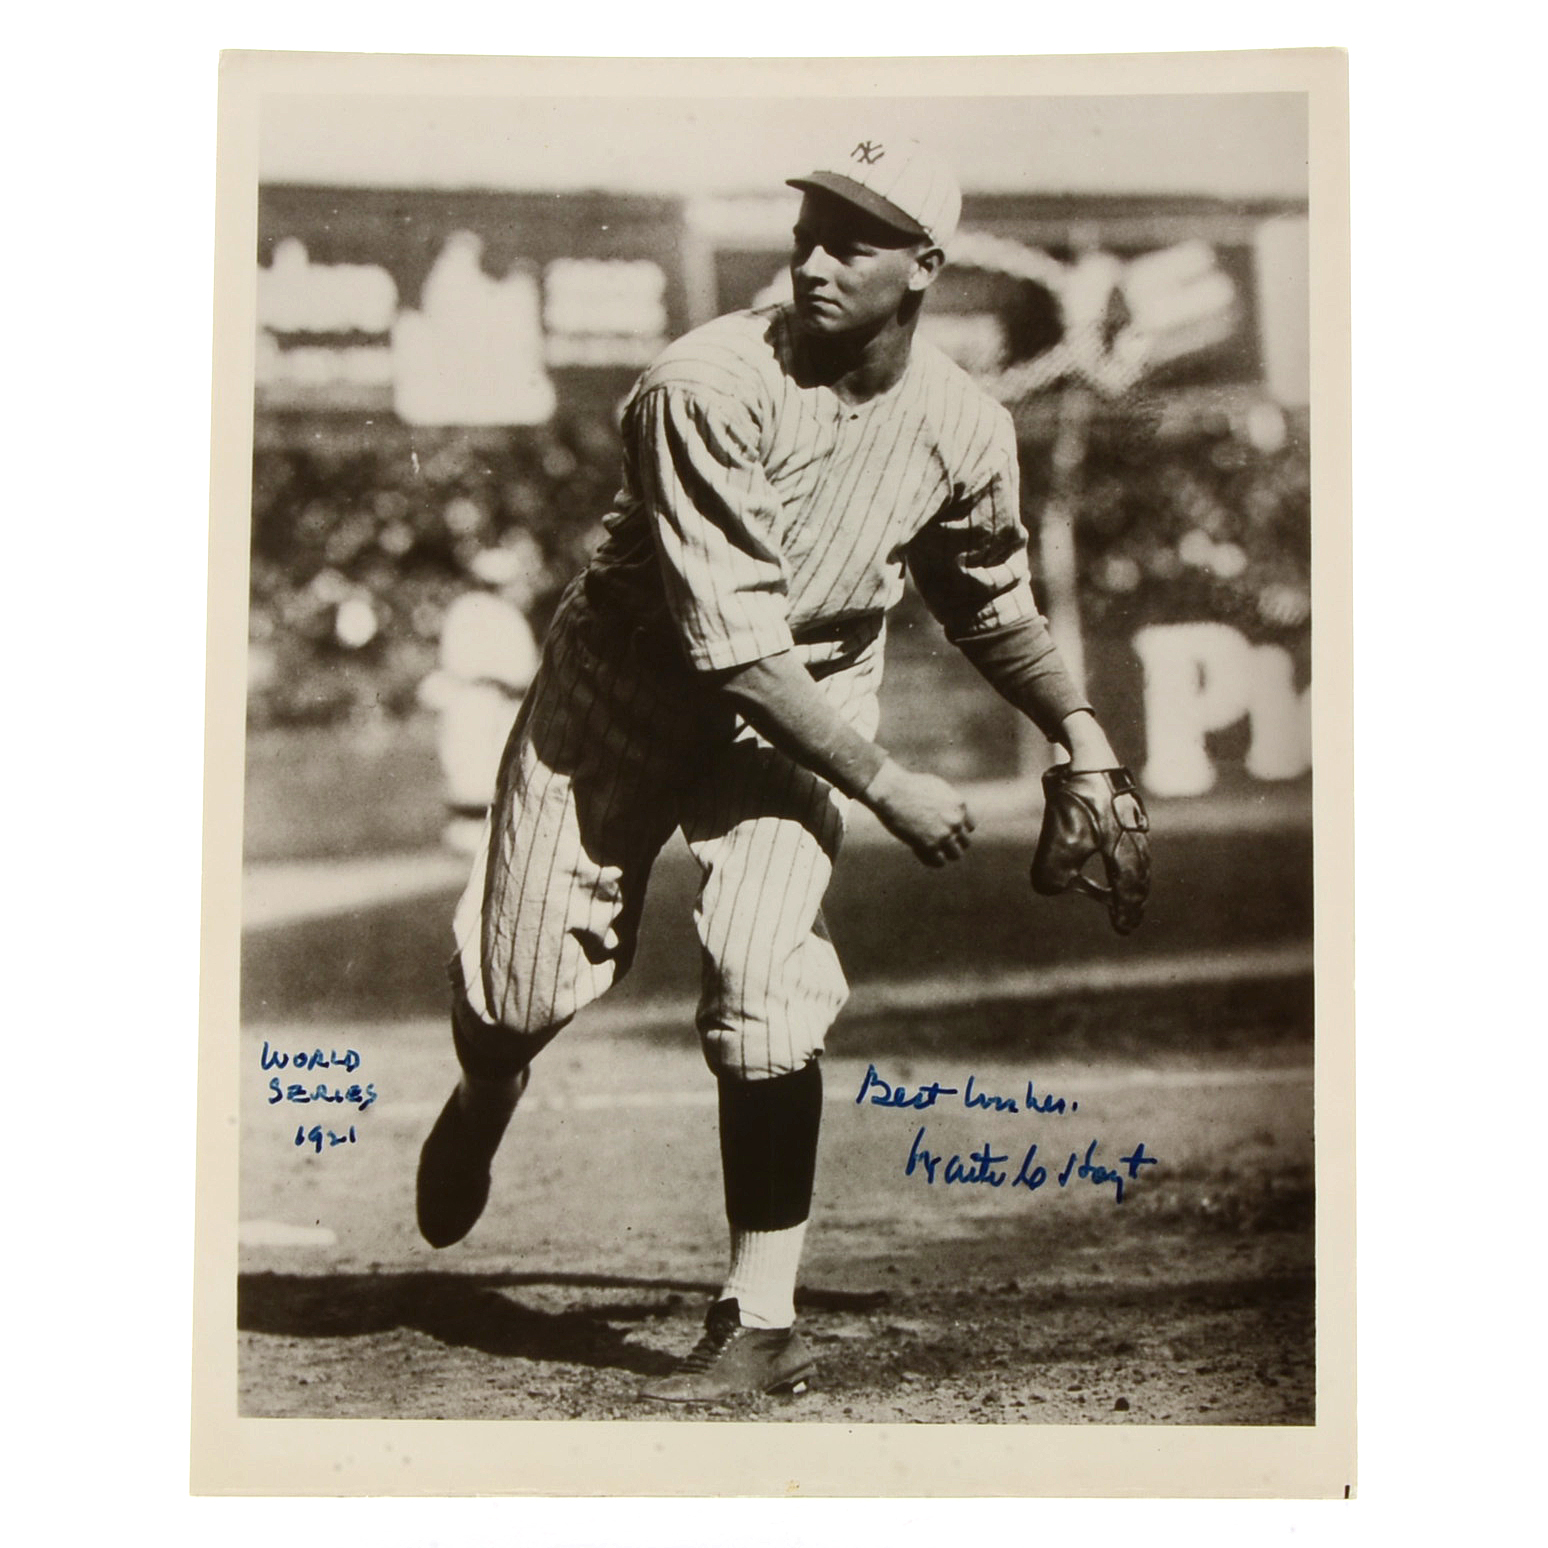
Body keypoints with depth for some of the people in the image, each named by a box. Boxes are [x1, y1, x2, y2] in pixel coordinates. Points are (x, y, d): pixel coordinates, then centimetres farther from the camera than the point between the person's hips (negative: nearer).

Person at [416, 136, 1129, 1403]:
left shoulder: (965, 431, -10)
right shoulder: (708, 387, -25)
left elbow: (995, 607, 11)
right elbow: (731, 645, -28)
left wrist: (1077, 722, -1)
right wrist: (887, 785, -25)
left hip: (810, 695, 2)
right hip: (630, 679, -2)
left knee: (763, 973, -16)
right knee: (526, 986, -2)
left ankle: (762, 1320, -3)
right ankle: (486, 1097, 39)